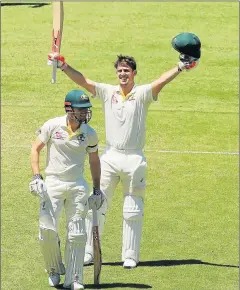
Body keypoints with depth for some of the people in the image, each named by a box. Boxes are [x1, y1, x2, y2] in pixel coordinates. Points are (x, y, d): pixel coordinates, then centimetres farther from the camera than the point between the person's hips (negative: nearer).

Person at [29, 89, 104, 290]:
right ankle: (54, 270, 14)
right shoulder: (52, 126, -5)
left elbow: (94, 161, 14)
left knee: (77, 235, -2)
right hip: (52, 184, -2)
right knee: (47, 230, -10)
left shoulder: (90, 134, 1)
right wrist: (36, 177, -10)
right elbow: (36, 149, 1)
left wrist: (97, 190, 13)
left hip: (78, 186, 2)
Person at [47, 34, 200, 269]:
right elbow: (82, 81, 1)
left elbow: (161, 81, -16)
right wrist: (63, 66, -12)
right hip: (110, 157, 2)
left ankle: (130, 256, 12)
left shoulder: (142, 94, -1)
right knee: (97, 206, 3)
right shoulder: (107, 92, 7)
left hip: (134, 159, -2)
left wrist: (180, 67, -31)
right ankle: (87, 253, 9)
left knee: (133, 212, 4)